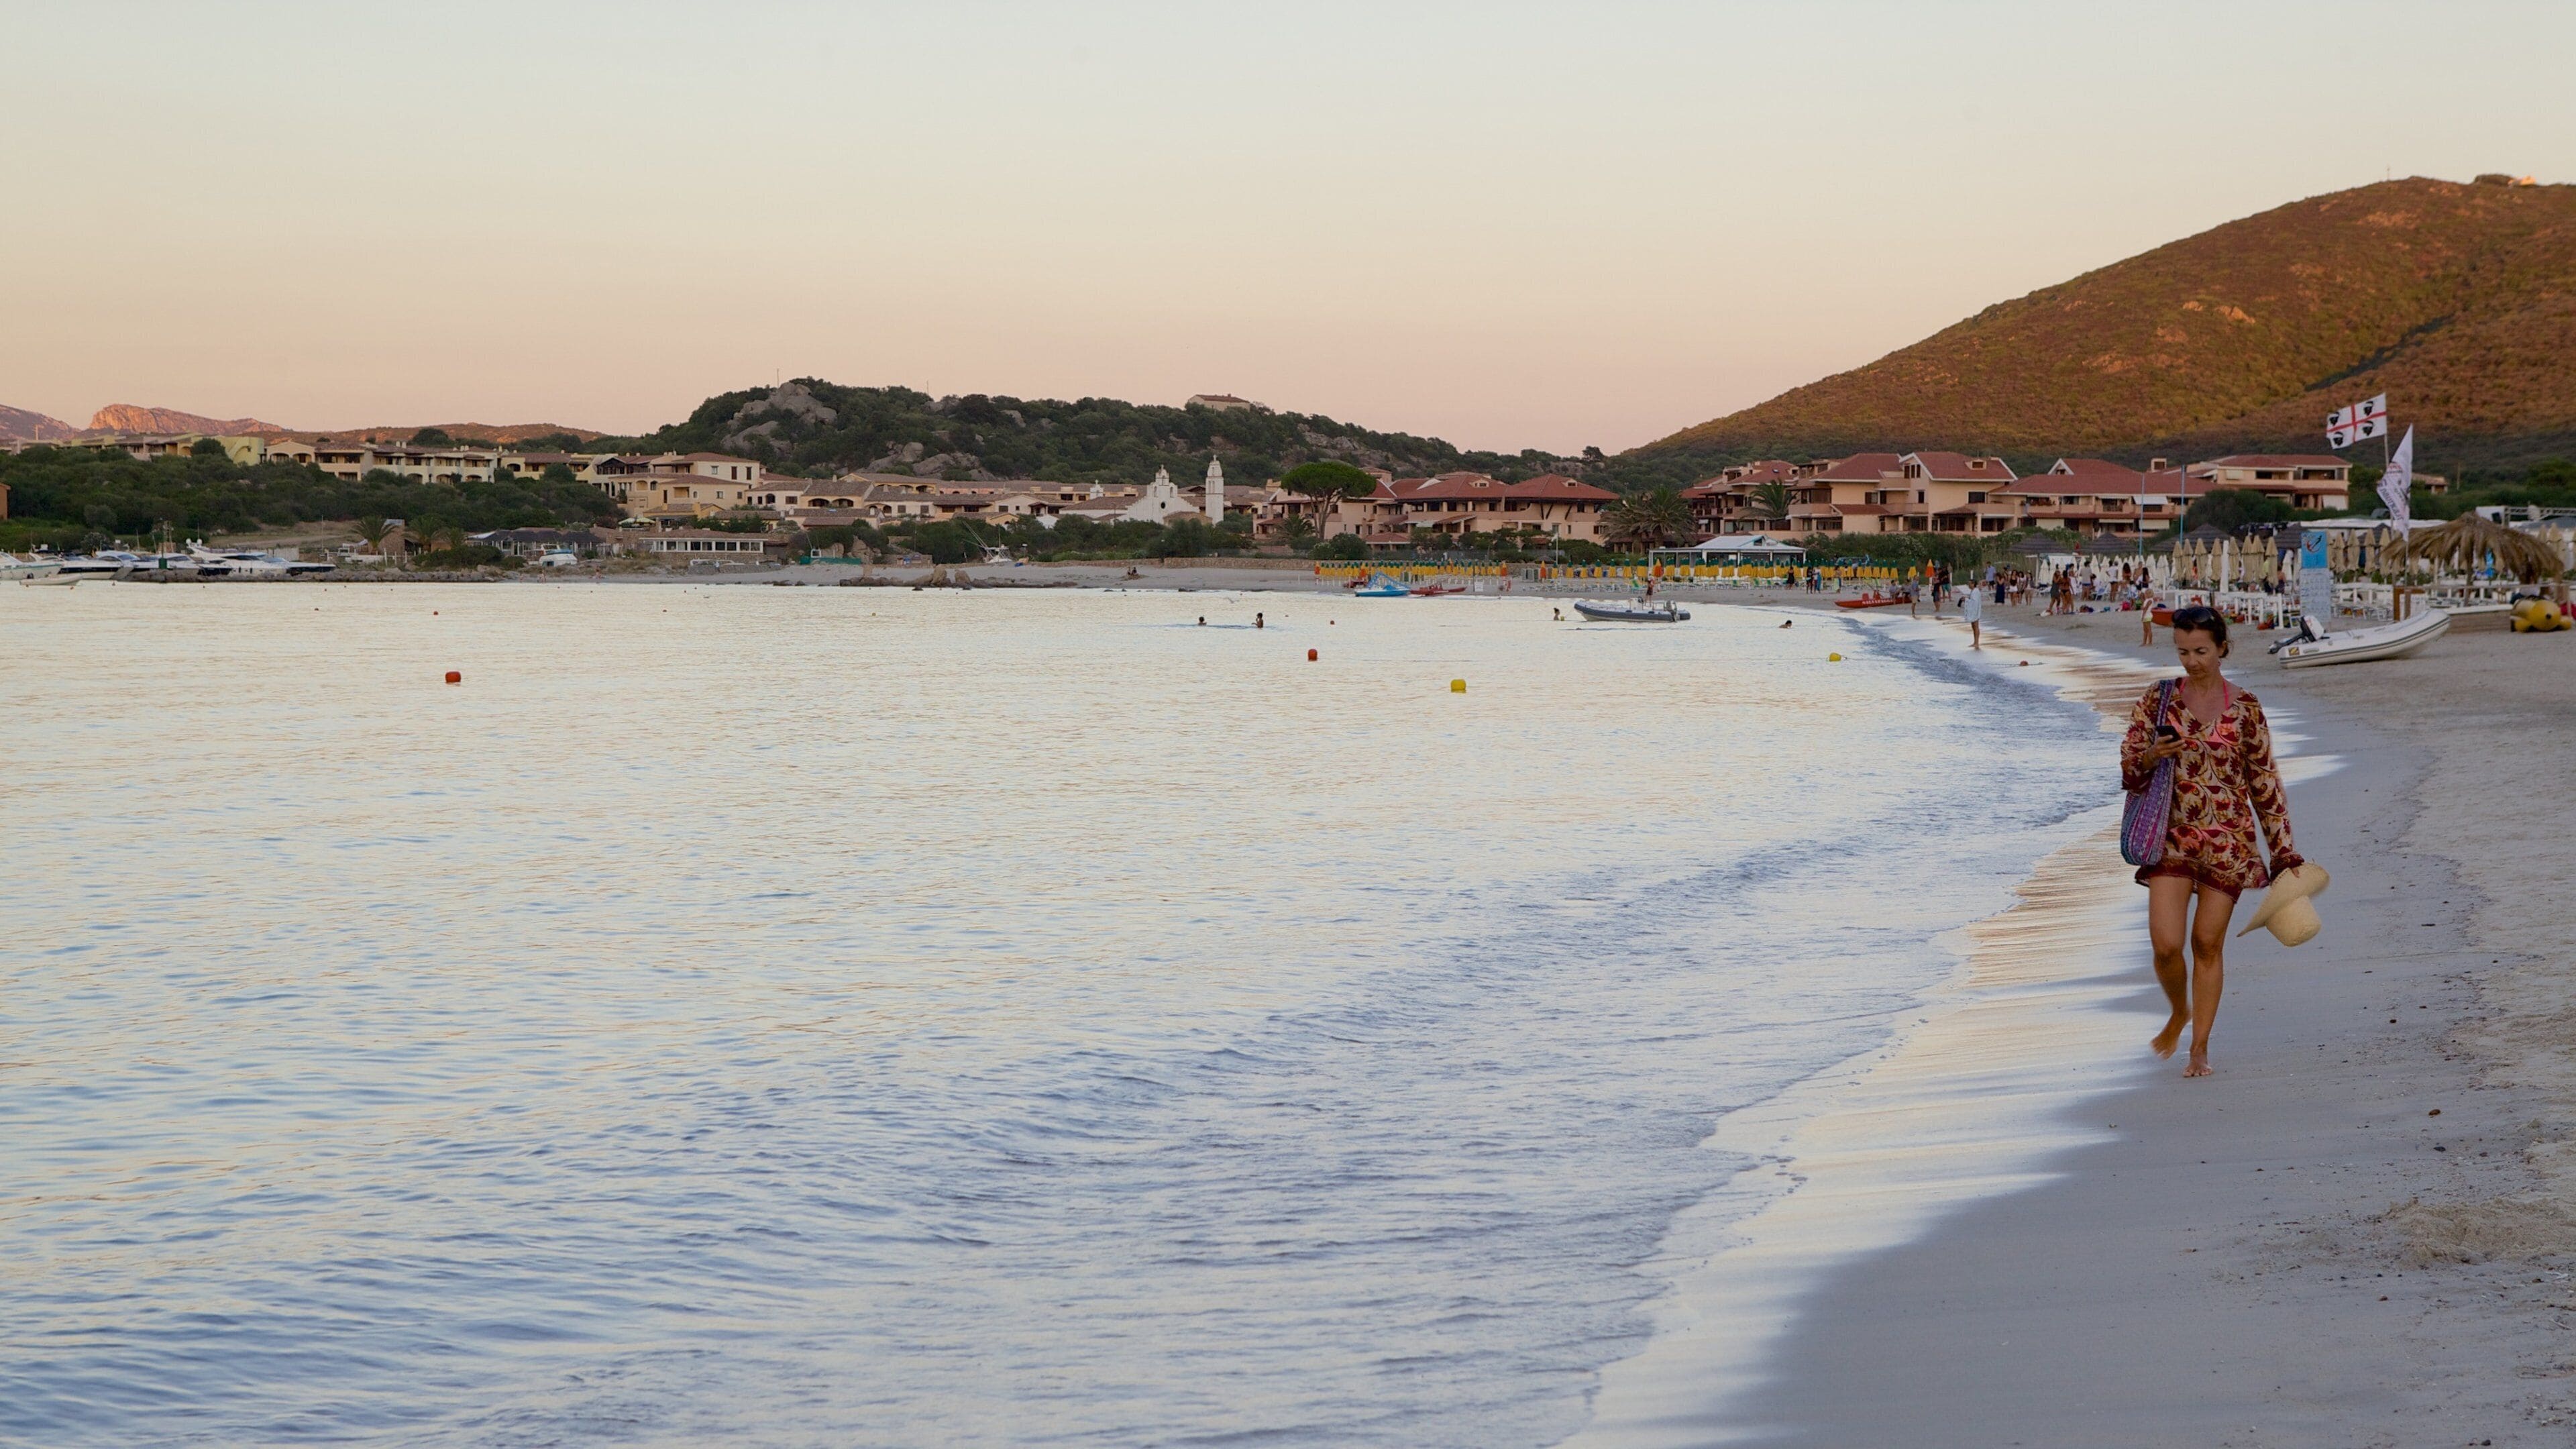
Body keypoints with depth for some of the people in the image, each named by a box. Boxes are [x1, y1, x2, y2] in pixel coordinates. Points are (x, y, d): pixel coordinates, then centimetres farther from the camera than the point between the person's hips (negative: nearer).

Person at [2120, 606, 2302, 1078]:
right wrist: (2151, 757, -19)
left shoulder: (2245, 709, 1)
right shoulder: (2157, 701, 3)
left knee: (2208, 943, 2)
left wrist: (2283, 849, 6)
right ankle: (2179, 1012, 22)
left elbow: (2265, 781, 6)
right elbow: (2129, 769, 5)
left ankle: (2200, 1046, 16)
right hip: (2173, 836, 0)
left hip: (2228, 839, 0)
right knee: (2166, 943, -9)